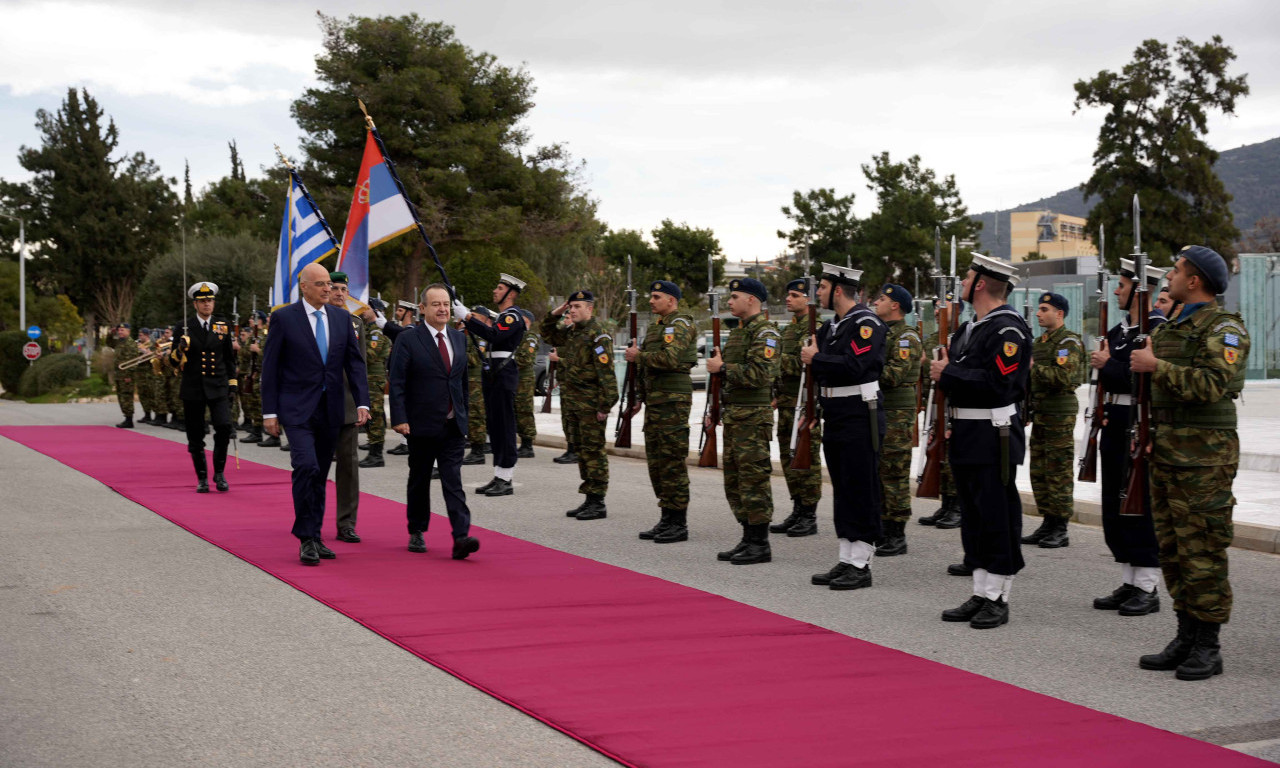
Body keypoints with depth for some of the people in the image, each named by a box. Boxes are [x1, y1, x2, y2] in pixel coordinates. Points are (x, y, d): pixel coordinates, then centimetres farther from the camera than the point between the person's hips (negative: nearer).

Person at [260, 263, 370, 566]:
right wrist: (270, 412, -7)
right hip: (297, 408, -5)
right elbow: (270, 367, -3)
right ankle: (306, 539, -10)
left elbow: (355, 361, 9)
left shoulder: (342, 317, 8)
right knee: (306, 467, -19)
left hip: (331, 410, 5)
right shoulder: (283, 318, -4)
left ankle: (314, 538, 19)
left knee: (320, 474, 10)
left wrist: (362, 402, -2)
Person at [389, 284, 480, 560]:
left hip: (453, 426, 3)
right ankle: (416, 533, 25)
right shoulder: (407, 339, -6)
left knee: (453, 482, -5)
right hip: (422, 425, -3)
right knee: (419, 481, 10)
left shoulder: (459, 338, 10)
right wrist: (399, 419, -16)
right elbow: (396, 382, -9)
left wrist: (464, 416, 16)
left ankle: (461, 537, -14)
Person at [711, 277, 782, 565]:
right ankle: (748, 538, 19)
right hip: (732, 413, 10)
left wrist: (723, 367, -16)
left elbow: (760, 373, -23)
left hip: (753, 415, -10)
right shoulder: (737, 331, 19)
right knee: (734, 479, 12)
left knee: (754, 478, -7)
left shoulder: (765, 332, -12)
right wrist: (717, 364, 7)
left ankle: (760, 545, -2)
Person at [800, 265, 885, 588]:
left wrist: (816, 359, -13)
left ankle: (861, 565, 0)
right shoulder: (832, 326, 15)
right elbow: (823, 373, 20)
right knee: (842, 491, 12)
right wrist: (814, 359, 1)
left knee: (862, 491, -4)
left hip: (860, 418, -9)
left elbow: (853, 366, -25)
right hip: (835, 417, 9)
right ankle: (846, 561, 18)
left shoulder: (867, 323, -13)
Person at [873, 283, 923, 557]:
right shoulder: (881, 332, 17)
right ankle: (882, 529, 20)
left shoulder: (906, 336, -12)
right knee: (877, 471, 12)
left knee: (894, 473, -6)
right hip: (877, 411, 9)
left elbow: (896, 374, -21)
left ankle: (897, 536, -2)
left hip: (897, 414, -9)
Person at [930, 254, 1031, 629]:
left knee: (997, 517, -3)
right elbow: (950, 367, 22)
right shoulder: (969, 328, 17)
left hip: (994, 436, -10)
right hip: (965, 434, 10)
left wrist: (948, 374, -16)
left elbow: (995, 383, -23)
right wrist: (943, 370, 1)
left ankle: (997, 599, 4)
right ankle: (980, 595, 19)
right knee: (973, 516, 12)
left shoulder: (1008, 329, -14)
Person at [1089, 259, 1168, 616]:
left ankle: (1148, 589, 3)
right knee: (1115, 505, 11)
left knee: (1140, 505, -4)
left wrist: (1108, 365, -16)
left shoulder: (1157, 328, -13)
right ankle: (1129, 583, 19)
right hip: (1116, 424, 9)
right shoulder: (1120, 328, 14)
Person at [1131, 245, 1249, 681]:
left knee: (1202, 551, -6)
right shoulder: (1173, 328, 18)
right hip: (1168, 454, 9)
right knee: (1172, 549, 11)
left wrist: (1157, 365, -21)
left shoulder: (1223, 328, -10)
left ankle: (1208, 648, 0)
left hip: (1202, 457, -9)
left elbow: (1214, 384, -25)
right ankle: (1186, 639, 18)